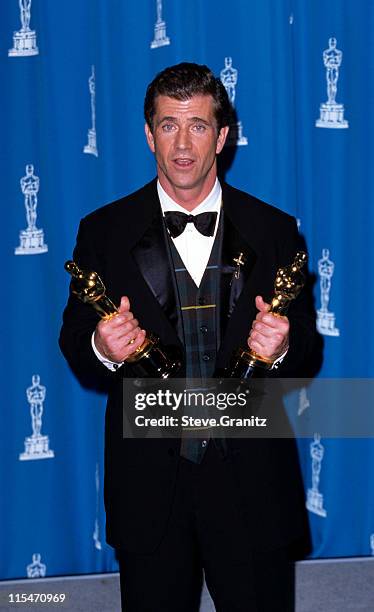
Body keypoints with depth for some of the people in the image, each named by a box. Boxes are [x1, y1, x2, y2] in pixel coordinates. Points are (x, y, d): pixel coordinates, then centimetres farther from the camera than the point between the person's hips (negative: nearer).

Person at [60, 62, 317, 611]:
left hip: (249, 477, 1)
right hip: (148, 479, 0)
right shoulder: (104, 232, 0)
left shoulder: (273, 230, 2)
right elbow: (76, 346, 2)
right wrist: (103, 350, -21)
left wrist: (281, 346, -19)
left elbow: (303, 346, 4)